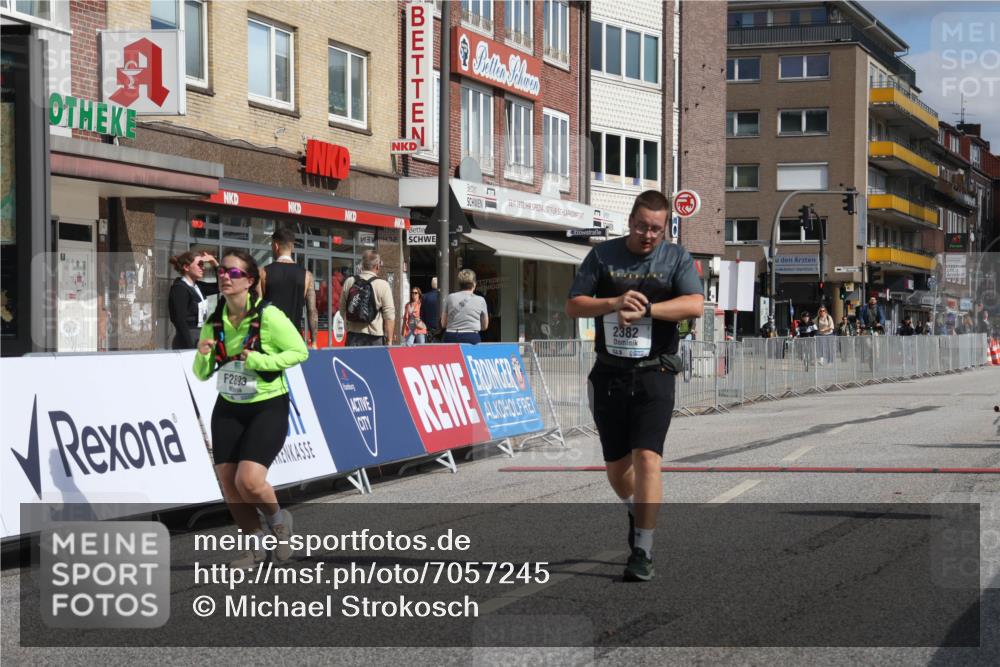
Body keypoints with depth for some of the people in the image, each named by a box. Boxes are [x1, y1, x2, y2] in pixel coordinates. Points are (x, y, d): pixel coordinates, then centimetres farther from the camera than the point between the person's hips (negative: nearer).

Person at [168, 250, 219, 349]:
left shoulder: (197, 287, 11)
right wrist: (190, 348, -23)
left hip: (200, 341, 9)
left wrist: (215, 264, 6)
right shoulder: (179, 289, -13)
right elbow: (181, 322, -18)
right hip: (188, 343, -9)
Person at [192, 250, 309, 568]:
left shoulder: (269, 316, -16)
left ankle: (278, 520, 14)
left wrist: (259, 360, -22)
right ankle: (257, 545, 25)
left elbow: (300, 351, -11)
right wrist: (203, 356, -15)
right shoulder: (214, 322, 0)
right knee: (228, 483, 2)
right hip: (228, 409, 6)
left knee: (249, 480, -19)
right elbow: (202, 374, 8)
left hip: (268, 407, -5)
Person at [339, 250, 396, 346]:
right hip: (375, 338, -4)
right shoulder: (382, 285, -8)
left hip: (353, 335, 4)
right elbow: (389, 315, -9)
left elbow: (342, 310, 14)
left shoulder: (349, 282, 5)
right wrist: (389, 340, -3)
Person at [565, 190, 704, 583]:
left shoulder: (676, 259, 2)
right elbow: (573, 306, 1)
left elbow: (695, 305, -13)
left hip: (654, 374, -2)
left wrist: (645, 308, -22)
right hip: (609, 374, 3)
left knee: (647, 457, -16)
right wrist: (615, 303, -16)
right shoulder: (602, 255, 6)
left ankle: (643, 552, -12)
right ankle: (636, 512, 42)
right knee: (617, 465, 10)